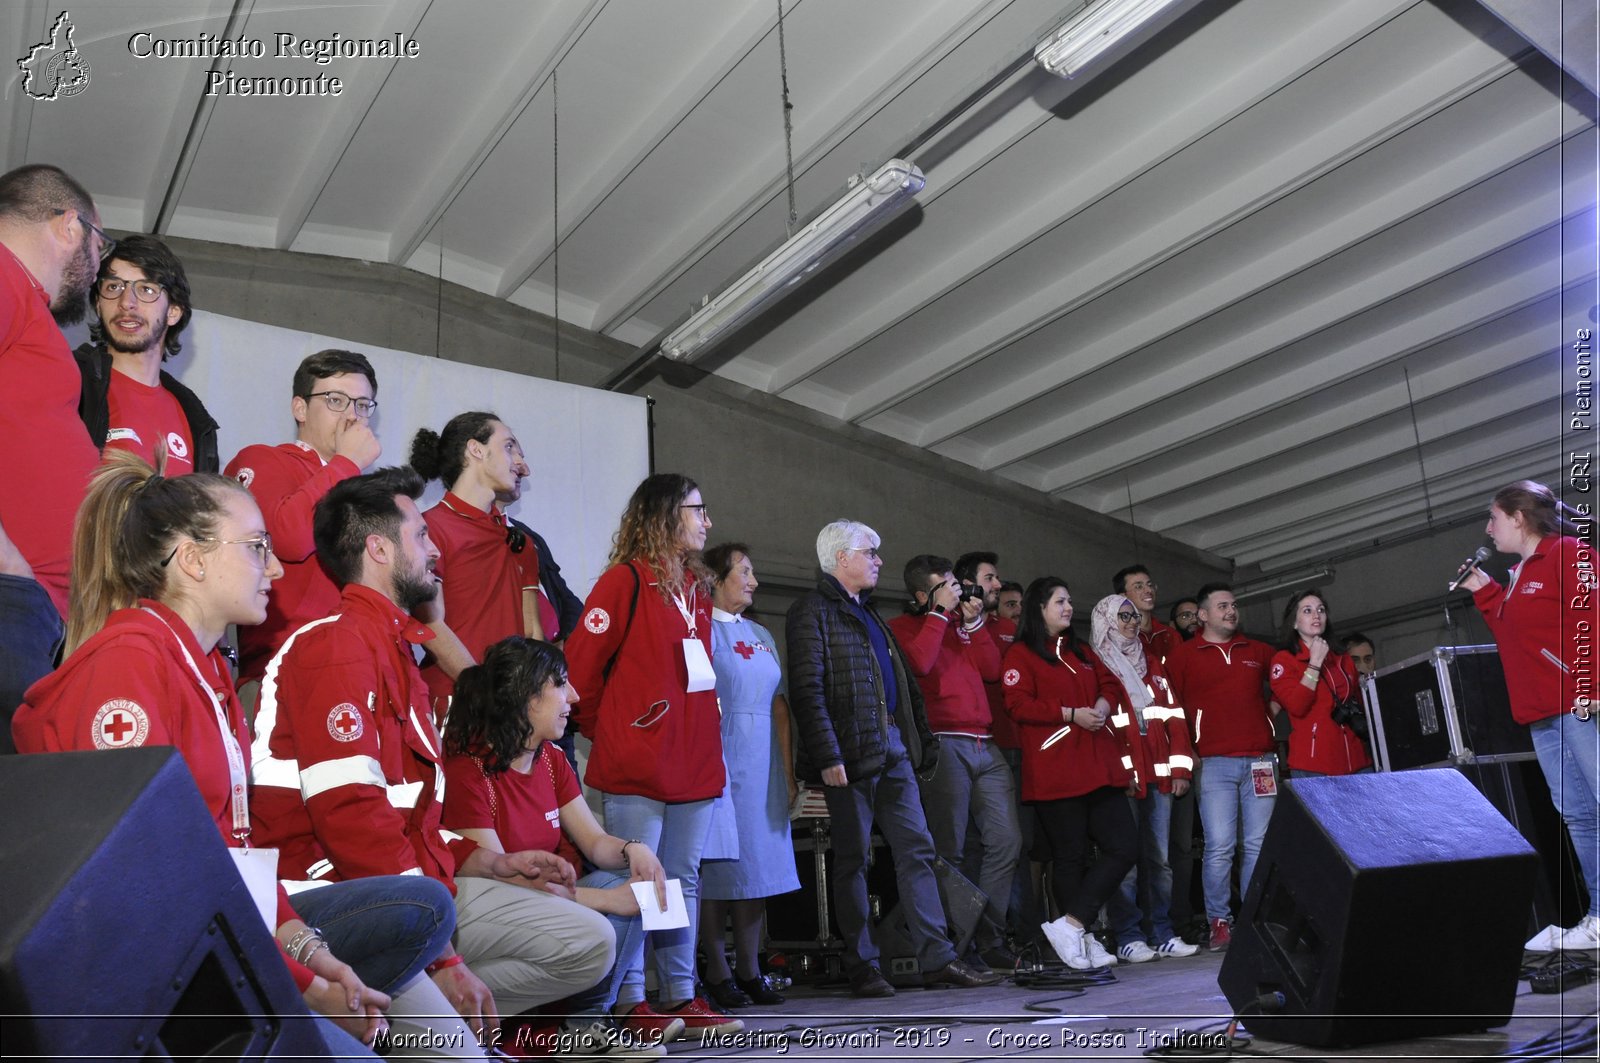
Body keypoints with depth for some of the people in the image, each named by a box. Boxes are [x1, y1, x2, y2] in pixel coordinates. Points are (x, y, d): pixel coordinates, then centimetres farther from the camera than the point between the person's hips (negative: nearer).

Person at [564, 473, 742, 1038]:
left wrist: (704, 734, 14)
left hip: (694, 762, 8)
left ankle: (680, 997, 20)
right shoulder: (625, 580, -8)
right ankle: (629, 1002, 9)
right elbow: (581, 662, -10)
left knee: (683, 881, 12)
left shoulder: (694, 588, 17)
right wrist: (606, 731, -2)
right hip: (638, 767, -8)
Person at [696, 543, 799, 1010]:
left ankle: (749, 970, 15)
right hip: (719, 761, -6)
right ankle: (718, 972, 6)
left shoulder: (761, 635, 18)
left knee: (758, 864, 7)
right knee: (718, 866, -3)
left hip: (762, 765, 7)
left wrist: (788, 772, 11)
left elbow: (779, 704, 16)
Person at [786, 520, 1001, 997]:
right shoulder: (812, 612, -5)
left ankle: (937, 958, 9)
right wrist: (828, 756, -20)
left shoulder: (868, 613, 21)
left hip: (894, 749, 8)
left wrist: (921, 741, 13)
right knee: (853, 860, 1)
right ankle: (863, 968, 11)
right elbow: (808, 690, -14)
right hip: (851, 753, -8)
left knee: (917, 851, 5)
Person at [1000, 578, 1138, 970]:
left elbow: (1108, 683, 23)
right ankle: (1082, 937, 10)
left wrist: (1103, 704, 0)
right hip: (1056, 771, -7)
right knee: (1070, 856, -2)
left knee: (1125, 846, -2)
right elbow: (1018, 705, -10)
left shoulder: (1082, 651, 24)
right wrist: (1071, 713, -15)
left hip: (1098, 766, 7)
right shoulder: (1020, 654, 0)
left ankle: (1071, 924, 1)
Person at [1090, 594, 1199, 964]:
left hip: (1158, 774, 5)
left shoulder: (1151, 660, 19)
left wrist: (1180, 766, 7)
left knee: (1160, 857, 6)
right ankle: (1128, 937, 1)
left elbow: (1173, 714, 16)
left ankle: (1162, 933, 13)